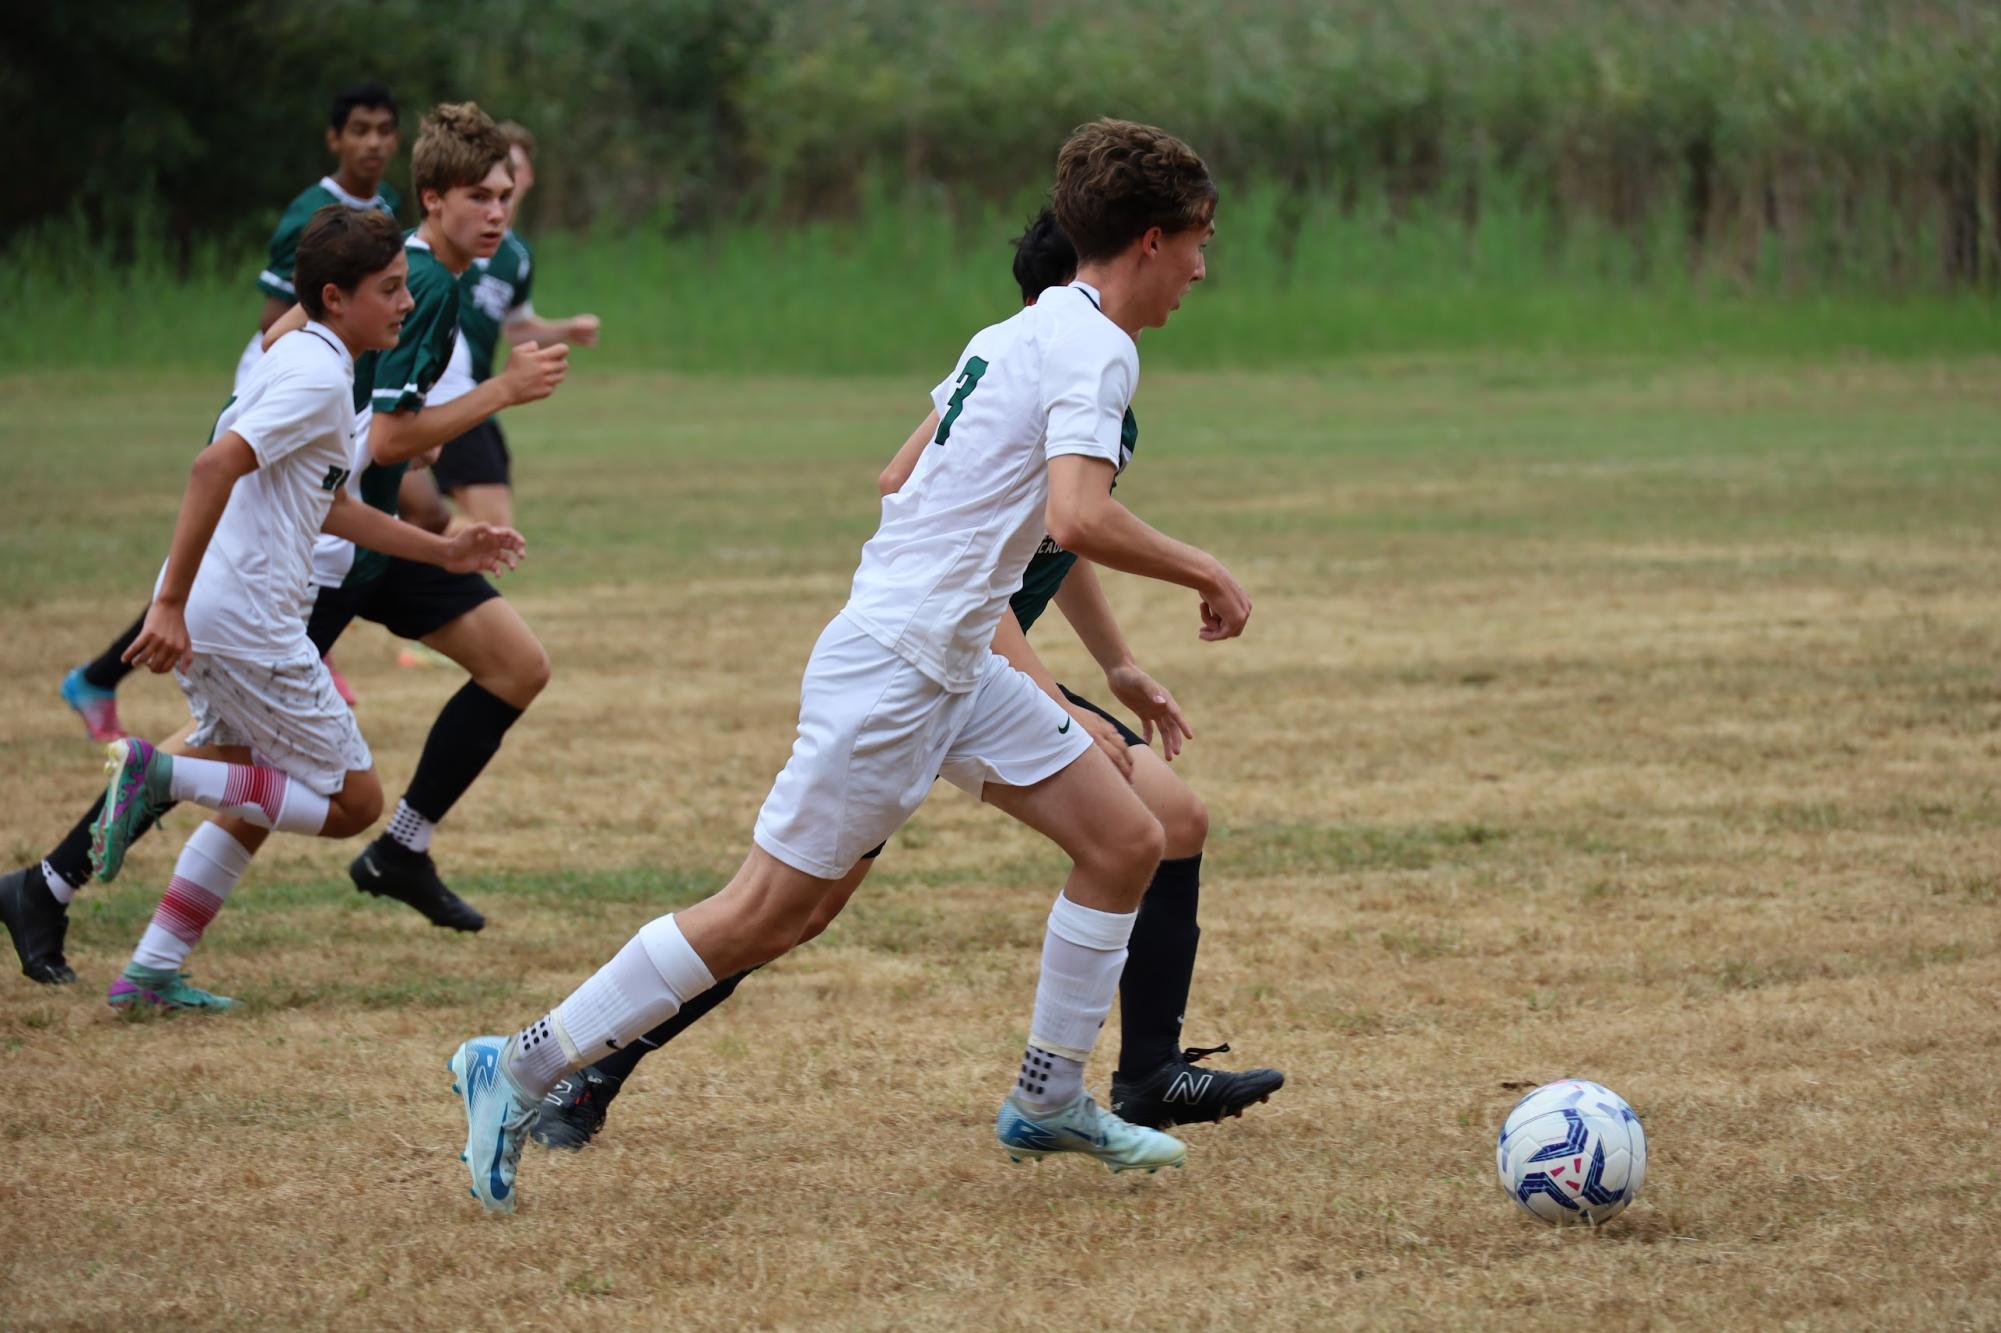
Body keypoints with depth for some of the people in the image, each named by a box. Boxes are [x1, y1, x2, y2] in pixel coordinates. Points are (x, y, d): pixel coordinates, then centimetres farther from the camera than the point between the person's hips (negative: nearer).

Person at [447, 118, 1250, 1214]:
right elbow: (1079, 519, -28)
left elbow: (904, 476, 22)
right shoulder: (1095, 350, -14)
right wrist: (1201, 571, -14)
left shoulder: (1019, 335, 15)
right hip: (892, 670, -10)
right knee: (763, 915, -6)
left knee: (1125, 843, 9)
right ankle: (519, 1068, 1)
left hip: (956, 669, 10)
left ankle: (1048, 1101, 18)